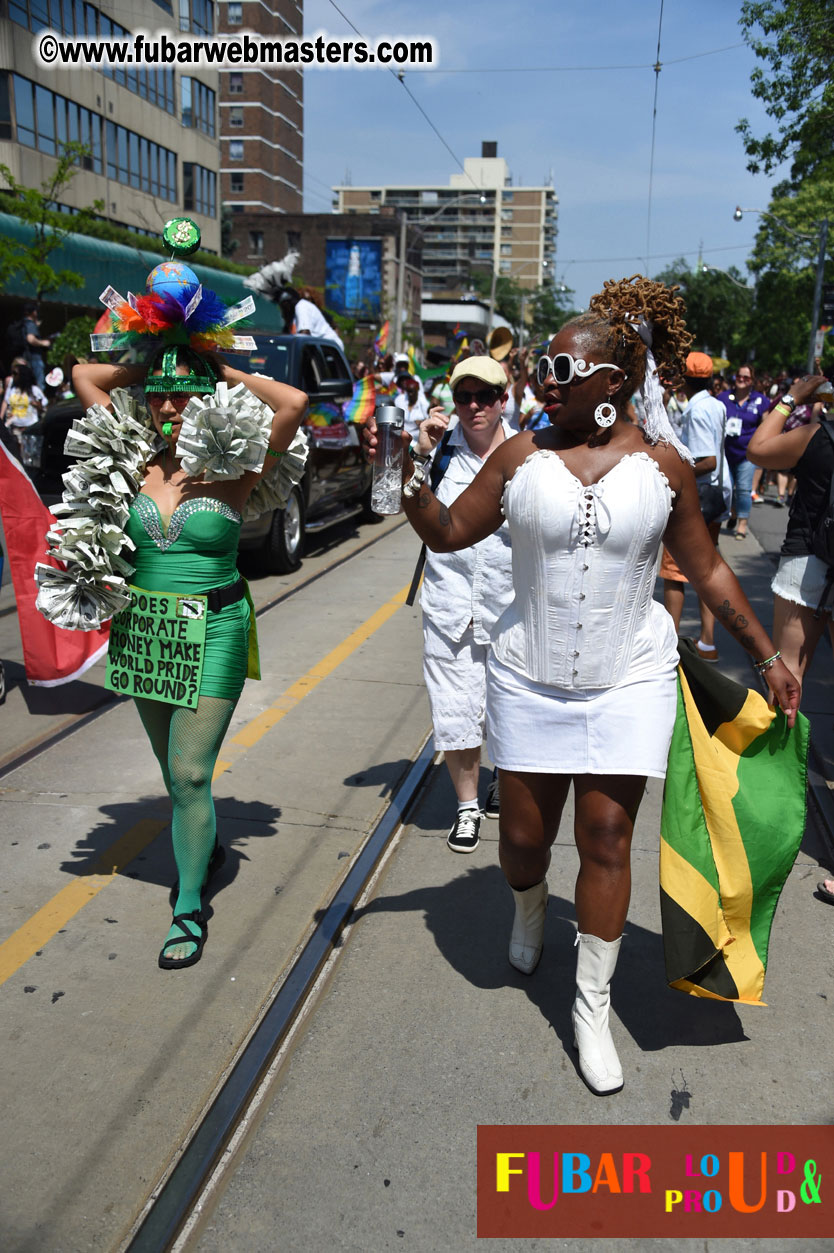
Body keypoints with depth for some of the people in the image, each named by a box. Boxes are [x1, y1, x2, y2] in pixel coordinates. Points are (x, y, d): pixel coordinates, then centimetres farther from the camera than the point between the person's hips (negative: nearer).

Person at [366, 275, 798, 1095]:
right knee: (523, 833, 10)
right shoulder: (521, 456, -2)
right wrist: (405, 476, -15)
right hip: (529, 677, 1)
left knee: (606, 837, 0)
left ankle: (592, 1005, 18)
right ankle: (530, 910, 48)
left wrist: (767, 656, 6)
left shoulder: (662, 465, -3)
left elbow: (707, 571, 5)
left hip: (628, 679, -1)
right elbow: (449, 532, 2)